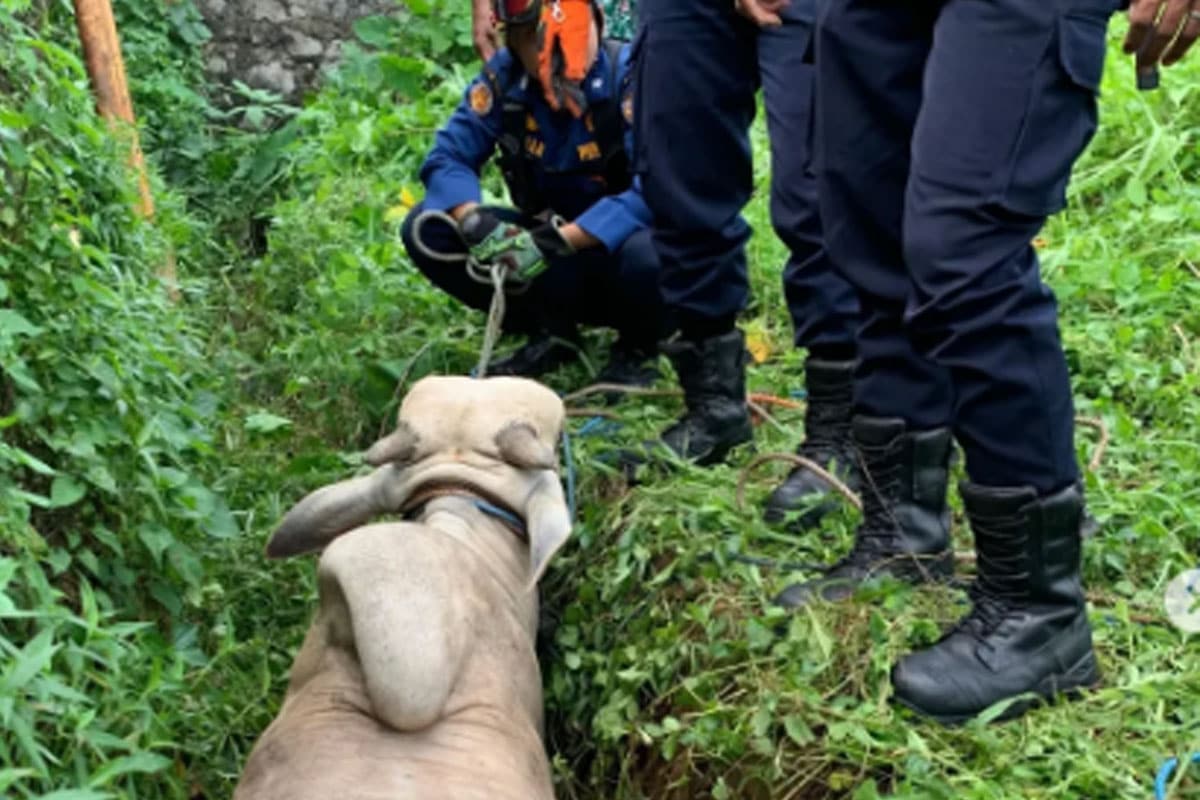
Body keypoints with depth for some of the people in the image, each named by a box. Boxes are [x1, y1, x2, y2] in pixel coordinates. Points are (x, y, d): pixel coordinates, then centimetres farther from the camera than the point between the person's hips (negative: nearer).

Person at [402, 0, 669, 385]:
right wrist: (474, 220, -31)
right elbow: (448, 157, -9)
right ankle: (551, 332, 4)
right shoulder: (503, 77, -7)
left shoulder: (631, 73, -20)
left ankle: (637, 346, -3)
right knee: (426, 230, -13)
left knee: (651, 257, -40)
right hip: (545, 243, 4)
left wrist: (560, 241, -38)